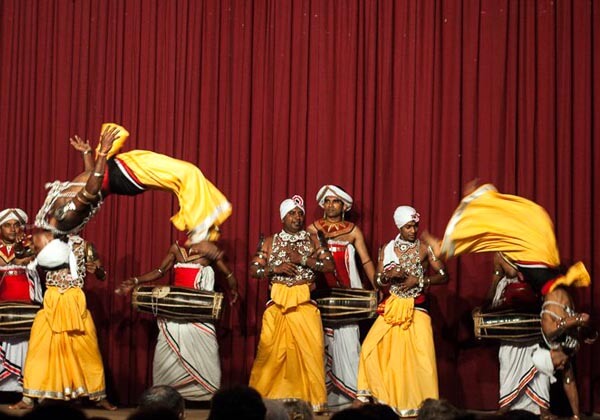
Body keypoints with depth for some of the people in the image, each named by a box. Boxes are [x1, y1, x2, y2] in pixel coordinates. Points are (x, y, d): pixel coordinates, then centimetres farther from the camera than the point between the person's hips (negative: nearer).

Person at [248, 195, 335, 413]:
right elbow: (254, 270, 8)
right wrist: (275, 268, -8)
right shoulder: (270, 242, 11)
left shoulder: (312, 240, 9)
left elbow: (329, 265, -1)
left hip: (304, 301, 0)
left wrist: (302, 259, -8)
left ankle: (313, 399, -2)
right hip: (278, 301, 1)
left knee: (311, 349, -10)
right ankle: (263, 396, 7)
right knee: (271, 349, -5)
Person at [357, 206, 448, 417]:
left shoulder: (425, 248, -1)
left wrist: (419, 281, -15)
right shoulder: (388, 249, 5)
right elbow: (378, 281, 9)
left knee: (422, 356, -11)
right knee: (371, 348, -7)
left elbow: (444, 276, -3)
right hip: (393, 306, 3)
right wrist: (389, 276, -13)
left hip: (417, 307, -3)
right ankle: (378, 395, 8)